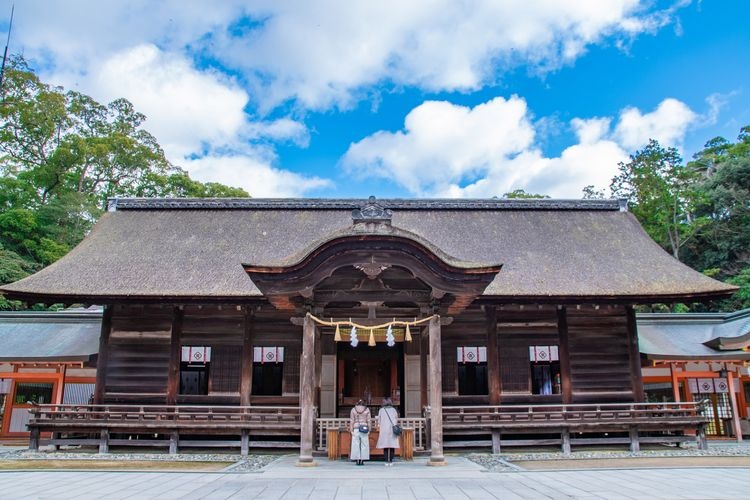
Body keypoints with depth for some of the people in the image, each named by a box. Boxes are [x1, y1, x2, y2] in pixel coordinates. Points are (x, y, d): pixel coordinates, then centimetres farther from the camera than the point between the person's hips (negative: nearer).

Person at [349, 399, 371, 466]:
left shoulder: (353, 410, 6)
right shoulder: (367, 410, 5)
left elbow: (351, 421, 2)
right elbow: (368, 421, 2)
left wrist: (351, 430, 4)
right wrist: (369, 430, 5)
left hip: (356, 428, 0)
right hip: (364, 428, 0)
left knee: (356, 445, 4)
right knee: (364, 445, 4)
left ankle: (357, 460, 2)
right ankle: (362, 460, 2)